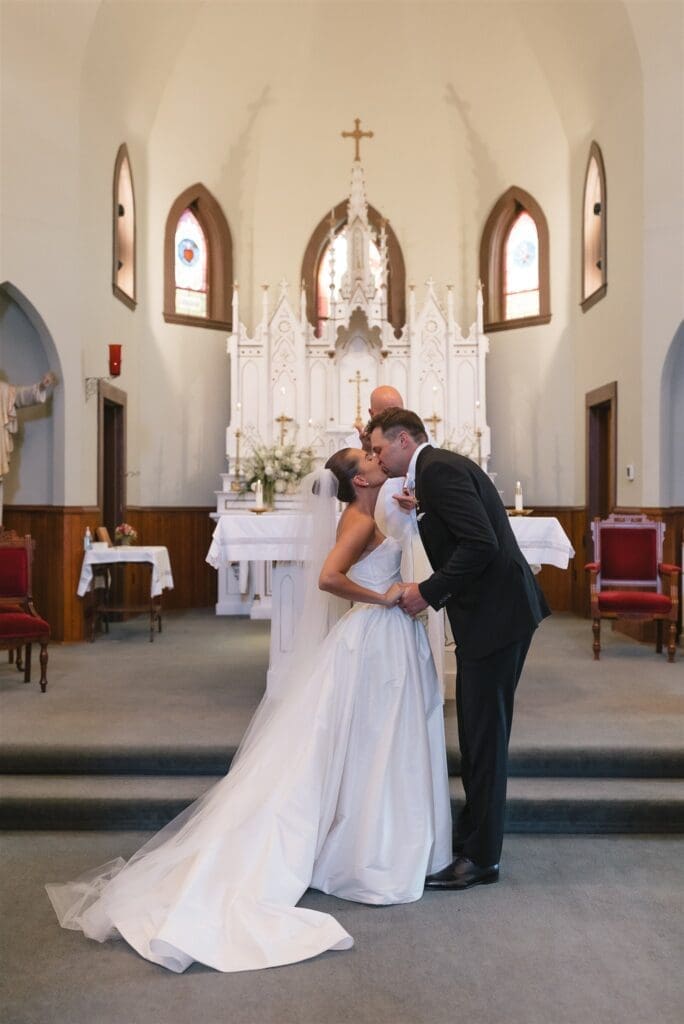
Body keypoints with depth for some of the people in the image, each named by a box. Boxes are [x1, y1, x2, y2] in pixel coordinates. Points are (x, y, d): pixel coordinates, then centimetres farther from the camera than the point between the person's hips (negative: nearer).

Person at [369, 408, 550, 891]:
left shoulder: (438, 469, -14)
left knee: (484, 736, -1)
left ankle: (481, 858, 11)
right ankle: (474, 837, 28)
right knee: (480, 733, 16)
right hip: (494, 611, 10)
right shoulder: (442, 467, 16)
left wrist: (429, 592, -15)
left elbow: (481, 544, -23)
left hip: (496, 614, -10)